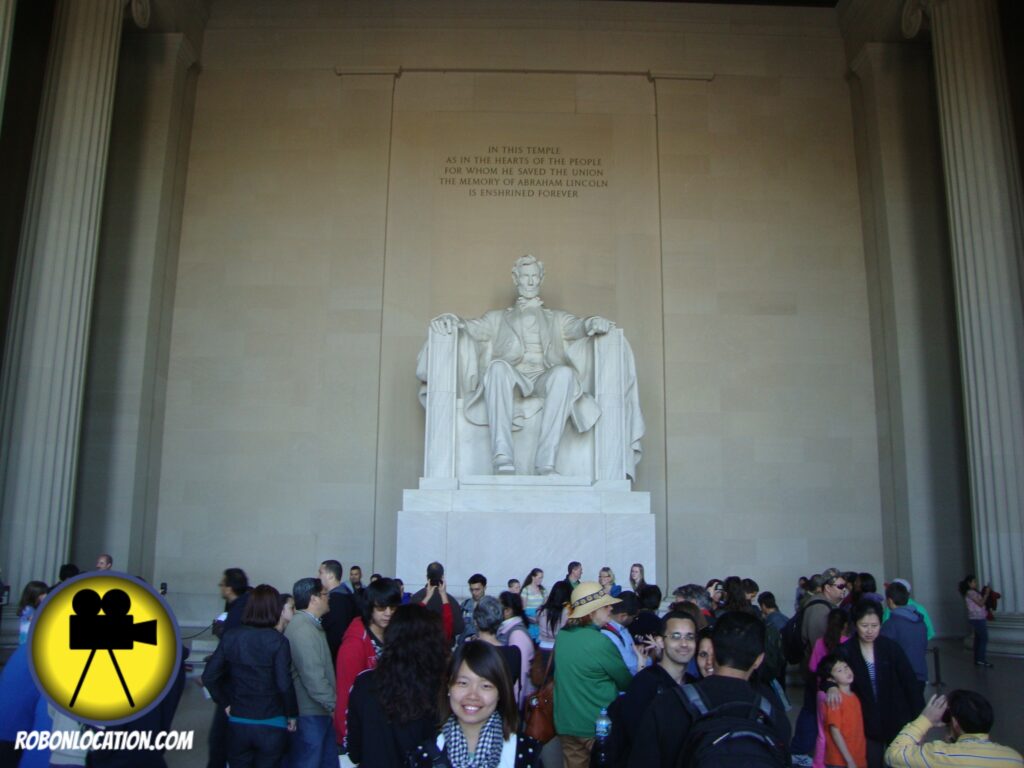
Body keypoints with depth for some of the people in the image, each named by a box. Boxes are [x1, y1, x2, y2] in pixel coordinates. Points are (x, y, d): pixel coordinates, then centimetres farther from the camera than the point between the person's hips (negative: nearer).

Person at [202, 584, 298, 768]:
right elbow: (284, 685, -18)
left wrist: (225, 704, 9)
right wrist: (292, 715, -3)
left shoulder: (230, 637, -2)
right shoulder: (278, 641, -13)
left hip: (237, 723, 3)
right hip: (271, 725, -3)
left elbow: (209, 676, -2)